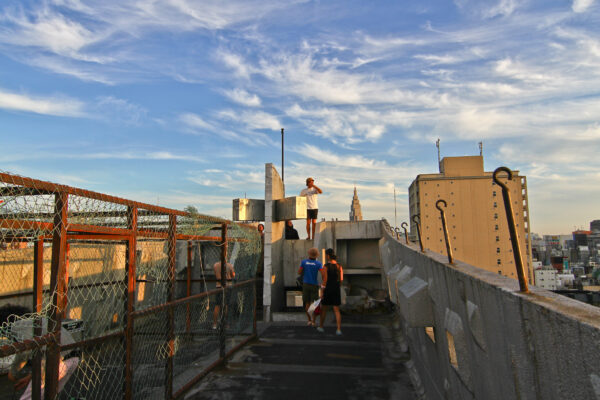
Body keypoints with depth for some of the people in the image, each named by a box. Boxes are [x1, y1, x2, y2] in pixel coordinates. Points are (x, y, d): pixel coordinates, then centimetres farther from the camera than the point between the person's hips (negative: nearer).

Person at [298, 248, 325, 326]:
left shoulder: (304, 262, -5)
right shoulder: (318, 263, -8)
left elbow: (299, 272, 0)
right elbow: (323, 274, -16)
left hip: (306, 284, 1)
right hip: (314, 285, -1)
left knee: (307, 303, 13)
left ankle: (309, 320, 11)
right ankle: (314, 321, 6)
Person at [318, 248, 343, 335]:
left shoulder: (326, 266, -13)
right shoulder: (339, 266, 1)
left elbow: (325, 280, -15)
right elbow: (341, 279, 2)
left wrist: (322, 293, -9)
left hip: (327, 290, -3)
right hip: (336, 290, 4)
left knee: (323, 309, 14)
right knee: (336, 310, 6)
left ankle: (321, 327, 28)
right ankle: (339, 329, -3)